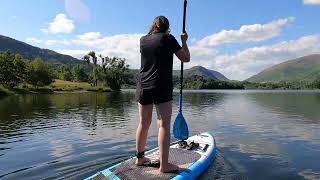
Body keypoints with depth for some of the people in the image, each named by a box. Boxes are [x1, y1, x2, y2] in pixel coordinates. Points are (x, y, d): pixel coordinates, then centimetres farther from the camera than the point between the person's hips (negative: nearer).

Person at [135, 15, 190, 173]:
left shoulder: (143, 40, 11)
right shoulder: (168, 38, -2)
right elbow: (186, 58, 2)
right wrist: (184, 41, 17)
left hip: (142, 87, 6)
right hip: (162, 88, -5)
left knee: (143, 123, 13)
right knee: (164, 125, -3)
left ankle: (139, 158, 24)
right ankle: (164, 165, -2)